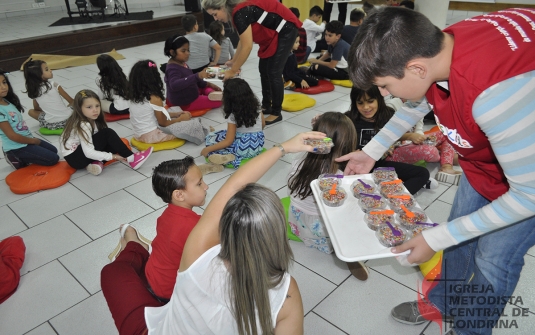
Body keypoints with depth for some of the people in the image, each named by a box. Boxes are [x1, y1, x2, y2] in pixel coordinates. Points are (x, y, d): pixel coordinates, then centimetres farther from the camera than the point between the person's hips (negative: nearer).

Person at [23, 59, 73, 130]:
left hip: (51, 125, 1)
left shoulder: (34, 90, 1)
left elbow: (36, 109, 14)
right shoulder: (54, 85, -8)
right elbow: (71, 101, 0)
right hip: (67, 119, -1)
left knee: (31, 111, 24)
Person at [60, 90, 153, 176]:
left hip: (82, 152, 9)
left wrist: (116, 143, -8)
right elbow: (89, 153, -29)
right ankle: (131, 159, -21)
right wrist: (112, 156, -26)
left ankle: (96, 163, -15)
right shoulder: (83, 125, -24)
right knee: (108, 134, -22)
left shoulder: (91, 120, 3)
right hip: (74, 158, -9)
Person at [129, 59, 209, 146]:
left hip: (138, 134, 8)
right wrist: (181, 118, 4)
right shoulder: (154, 99, -20)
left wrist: (176, 114, 10)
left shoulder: (134, 96, 3)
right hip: (152, 136, -8)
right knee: (190, 125, -4)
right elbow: (163, 123, -11)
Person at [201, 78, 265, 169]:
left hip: (244, 149, -7)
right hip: (258, 144, 7)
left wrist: (207, 149, -8)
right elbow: (263, 124, 13)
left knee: (210, 137, 6)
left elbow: (228, 141, -16)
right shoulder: (256, 106, -2)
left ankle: (225, 157, -17)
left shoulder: (233, 116, -17)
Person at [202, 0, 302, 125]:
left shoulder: (240, 13, -26)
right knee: (263, 69, 11)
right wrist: (234, 61, 7)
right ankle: (266, 106, 22)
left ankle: (276, 113, 3)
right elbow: (243, 40, 10)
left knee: (273, 72, -8)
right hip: (273, 32, 10)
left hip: (285, 29, -10)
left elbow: (247, 46, -27)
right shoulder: (236, 11, 2)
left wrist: (233, 70, -20)